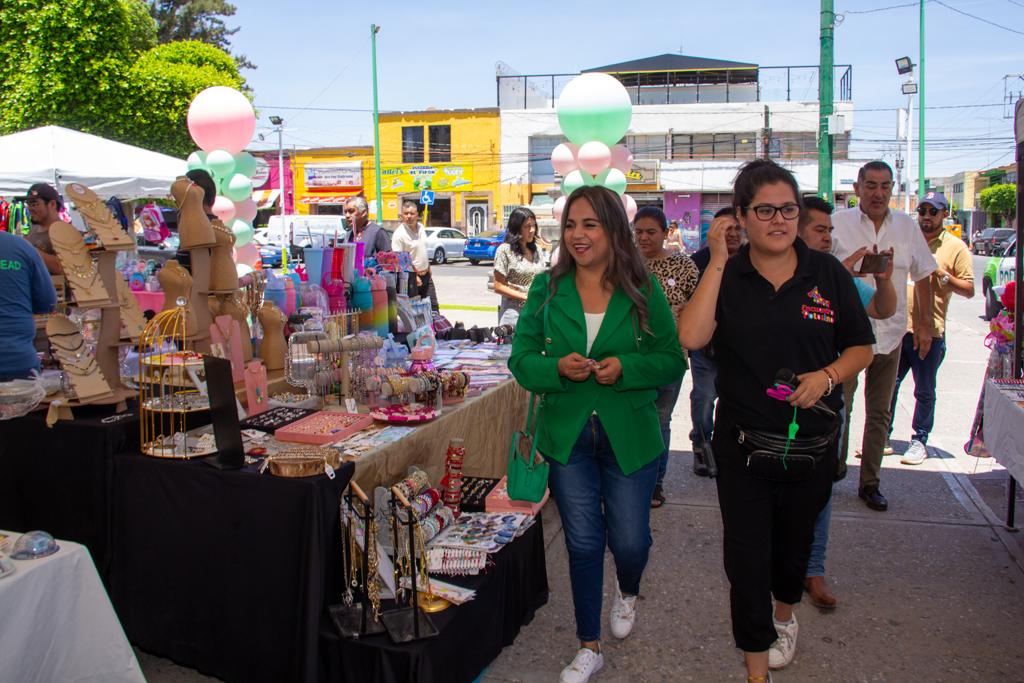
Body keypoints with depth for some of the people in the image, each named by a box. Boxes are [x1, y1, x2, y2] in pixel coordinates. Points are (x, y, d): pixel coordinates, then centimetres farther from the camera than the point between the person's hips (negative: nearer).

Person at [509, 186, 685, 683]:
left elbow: (673, 361, -2)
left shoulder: (644, 291, -5)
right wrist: (557, 368, -20)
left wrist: (625, 367, -19)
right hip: (567, 436, 1)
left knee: (629, 541, 6)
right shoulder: (546, 288, -1)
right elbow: (521, 358, 0)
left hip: (630, 436, -1)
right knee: (583, 543, 8)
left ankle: (627, 592, 46)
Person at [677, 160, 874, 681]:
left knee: (795, 538, 22)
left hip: (812, 441, 2)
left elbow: (861, 347, 5)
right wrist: (717, 262, -20)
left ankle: (784, 613, 53)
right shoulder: (725, 276, -6)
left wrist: (827, 375, -15)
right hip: (743, 443, -2)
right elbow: (690, 337, -23)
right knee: (746, 554, 3)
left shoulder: (827, 273, -2)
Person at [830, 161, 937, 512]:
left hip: (890, 334, 3)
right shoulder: (838, 223, -5)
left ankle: (870, 482, 21)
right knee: (838, 408, 0)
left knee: (879, 413, 10)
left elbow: (922, 276, 14)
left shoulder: (907, 226, 5)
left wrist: (925, 322, 12)